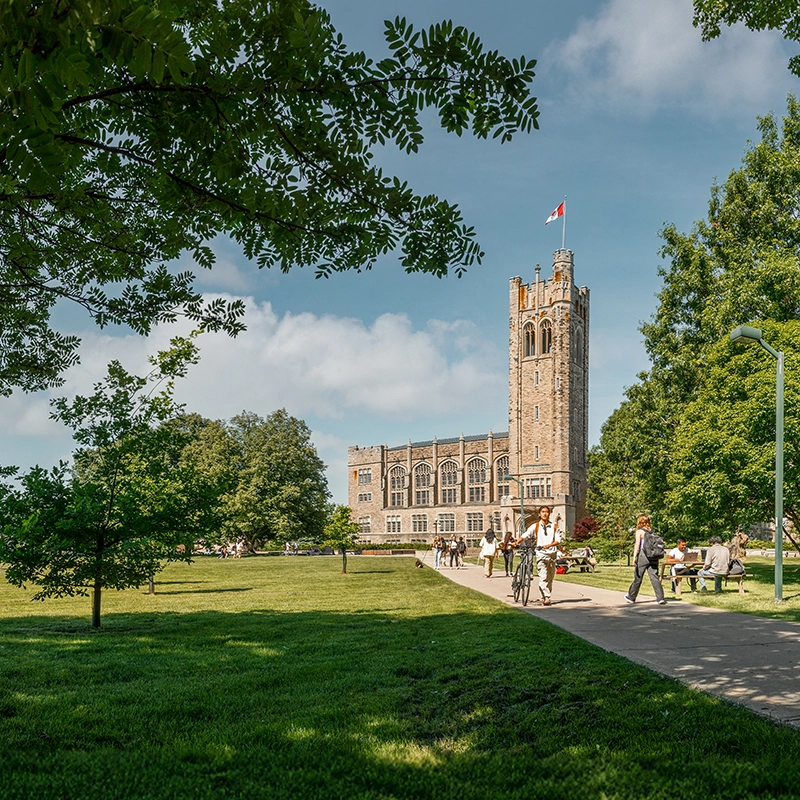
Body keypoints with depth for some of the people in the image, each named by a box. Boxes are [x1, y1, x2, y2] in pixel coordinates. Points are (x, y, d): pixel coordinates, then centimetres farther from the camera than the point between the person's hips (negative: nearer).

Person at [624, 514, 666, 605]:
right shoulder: (652, 531, 10)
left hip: (643, 556, -4)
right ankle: (660, 598, -9)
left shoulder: (639, 531, -3)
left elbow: (637, 544, -9)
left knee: (638, 577, 6)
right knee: (654, 577, 1)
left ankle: (631, 597, 19)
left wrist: (634, 557, -11)